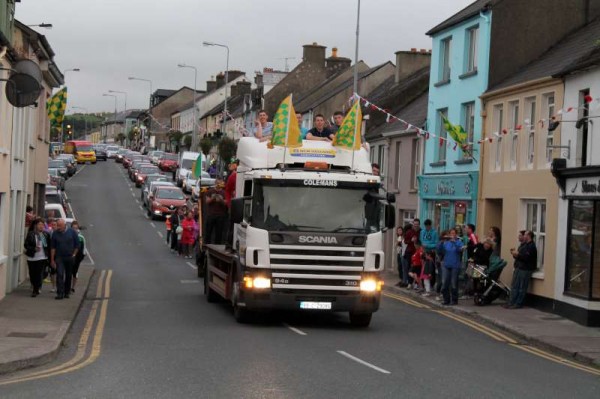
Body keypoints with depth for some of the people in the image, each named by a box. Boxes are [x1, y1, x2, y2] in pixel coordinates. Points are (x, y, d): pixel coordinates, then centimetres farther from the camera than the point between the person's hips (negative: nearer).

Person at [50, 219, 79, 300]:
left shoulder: (72, 232, -2)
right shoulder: (55, 234, -1)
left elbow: (77, 245, 5)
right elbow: (52, 247, 3)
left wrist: (74, 255, 0)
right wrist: (52, 260, -1)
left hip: (70, 258, 1)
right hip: (59, 258, -1)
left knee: (68, 276, 8)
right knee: (59, 275, -12)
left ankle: (66, 292, 20)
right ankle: (60, 293, -14)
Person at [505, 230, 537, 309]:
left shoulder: (531, 246, -11)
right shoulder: (523, 244, 19)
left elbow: (526, 257, -23)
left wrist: (517, 254, -18)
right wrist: (515, 253, 6)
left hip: (525, 269, -10)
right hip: (518, 267, 10)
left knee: (521, 288, -6)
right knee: (514, 286, 8)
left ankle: (518, 304, -4)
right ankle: (512, 302, 11)